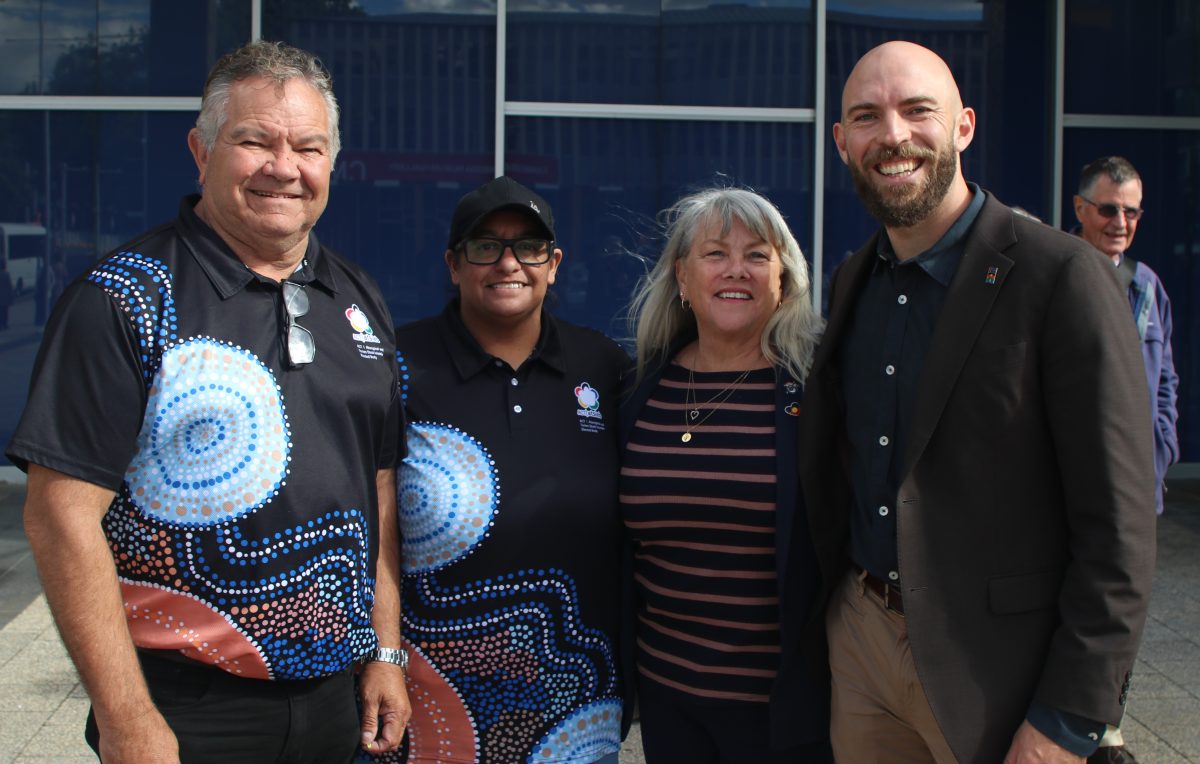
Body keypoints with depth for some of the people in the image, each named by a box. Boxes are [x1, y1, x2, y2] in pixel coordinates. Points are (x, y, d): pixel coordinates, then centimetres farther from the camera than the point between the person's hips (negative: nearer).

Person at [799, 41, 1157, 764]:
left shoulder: (1063, 276, -14)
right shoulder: (852, 282, 7)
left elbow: (1119, 527, -15)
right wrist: (834, 610, 9)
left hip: (992, 667, -5)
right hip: (856, 639, 6)